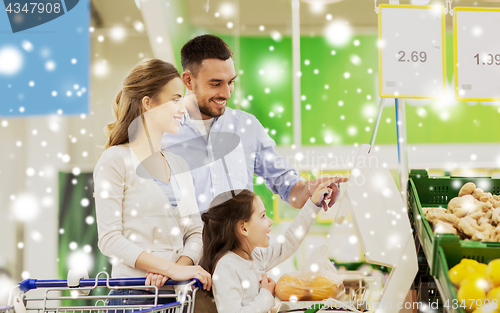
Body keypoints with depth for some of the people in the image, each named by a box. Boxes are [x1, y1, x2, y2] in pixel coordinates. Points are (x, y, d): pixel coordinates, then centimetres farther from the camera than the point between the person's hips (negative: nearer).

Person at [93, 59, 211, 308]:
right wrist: (173, 269, -19)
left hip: (180, 292, 6)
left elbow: (195, 231, 10)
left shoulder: (178, 164, 15)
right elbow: (109, 239, -12)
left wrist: (182, 264, -12)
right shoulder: (116, 160, -4)